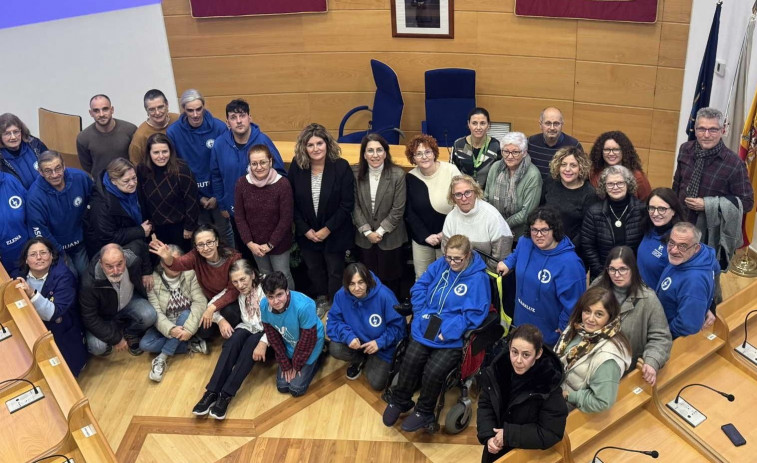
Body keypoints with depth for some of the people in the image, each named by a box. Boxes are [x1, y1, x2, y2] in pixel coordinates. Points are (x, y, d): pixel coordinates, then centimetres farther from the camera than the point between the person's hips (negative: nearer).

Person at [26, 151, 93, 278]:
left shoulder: (80, 178, -18)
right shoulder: (35, 196, -28)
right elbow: (39, 232, -20)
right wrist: (61, 254, -16)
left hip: (79, 240, 3)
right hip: (55, 245, -3)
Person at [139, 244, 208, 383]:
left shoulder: (190, 274, -11)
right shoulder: (153, 280, -10)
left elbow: (200, 302, -21)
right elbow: (155, 312, -17)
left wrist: (189, 328, -34)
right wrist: (170, 329, -35)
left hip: (186, 321, -1)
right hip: (166, 326, 1)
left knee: (185, 314, -35)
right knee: (145, 344, -24)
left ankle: (162, 358, -24)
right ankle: (189, 344, -12)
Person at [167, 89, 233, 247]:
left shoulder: (219, 127, -12)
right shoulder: (172, 132, -9)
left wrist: (218, 196, -9)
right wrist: (197, 197, -5)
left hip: (218, 194, -1)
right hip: (192, 197, 1)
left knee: (226, 234, 11)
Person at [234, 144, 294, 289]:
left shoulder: (282, 184, -20)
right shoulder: (242, 183, -10)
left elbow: (286, 219, -17)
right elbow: (239, 216, -4)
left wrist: (270, 244, -14)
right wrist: (249, 243, -10)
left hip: (278, 243, -3)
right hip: (254, 243, 3)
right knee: (265, 275, 19)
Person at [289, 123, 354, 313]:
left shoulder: (341, 167, -17)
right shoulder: (296, 167, -9)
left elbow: (347, 204, -15)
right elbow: (292, 203, -3)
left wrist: (328, 229, -16)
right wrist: (305, 230, -9)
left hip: (334, 233, -3)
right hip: (307, 233, 3)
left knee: (335, 271, 11)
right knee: (314, 269, 22)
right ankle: (321, 299, 46)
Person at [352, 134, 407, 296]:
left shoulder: (398, 174, -12)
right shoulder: (356, 175, -4)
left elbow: (398, 209, -11)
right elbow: (355, 206, -2)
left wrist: (380, 231, -12)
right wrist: (367, 231, -10)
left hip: (391, 238, -2)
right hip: (365, 238, 2)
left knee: (390, 281, 9)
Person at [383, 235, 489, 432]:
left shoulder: (478, 279, -9)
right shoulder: (440, 265, 7)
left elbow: (474, 313, -14)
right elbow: (419, 287, 14)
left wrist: (447, 332, -18)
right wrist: (422, 313, -1)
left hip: (452, 338, -4)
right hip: (425, 328, 4)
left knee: (433, 372, -22)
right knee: (410, 362, -16)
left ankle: (424, 412, 7)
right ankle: (399, 401, 12)